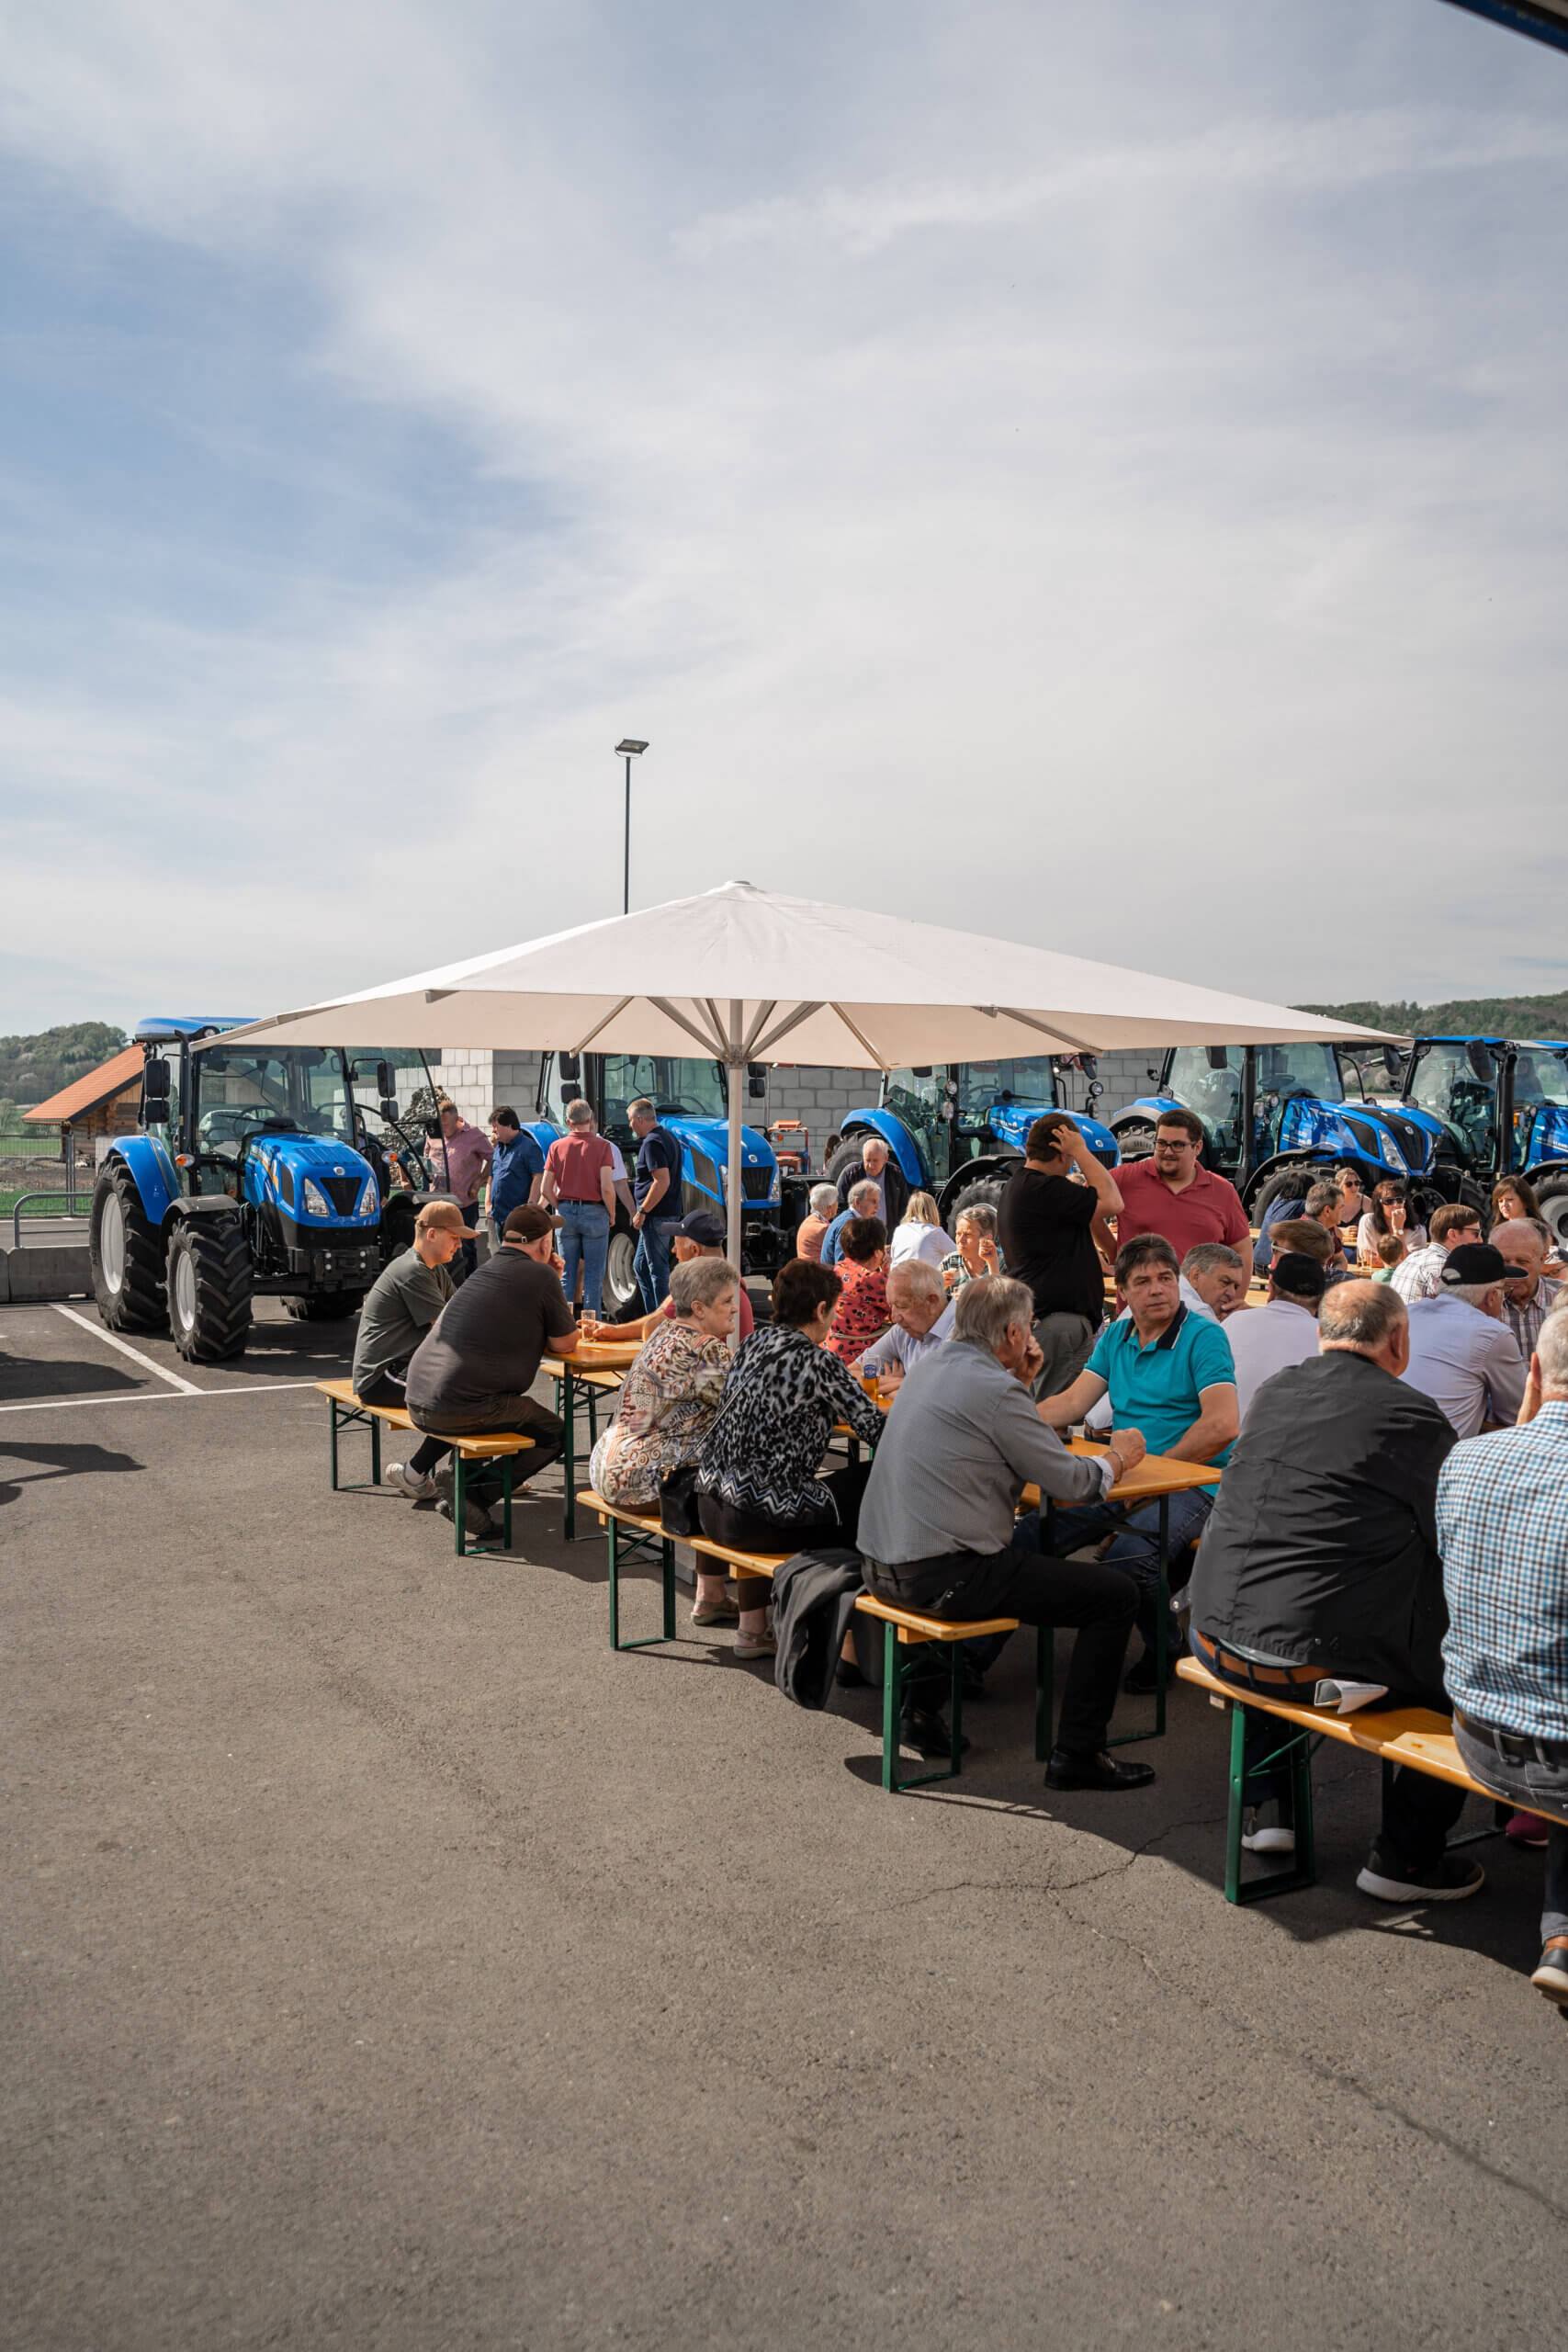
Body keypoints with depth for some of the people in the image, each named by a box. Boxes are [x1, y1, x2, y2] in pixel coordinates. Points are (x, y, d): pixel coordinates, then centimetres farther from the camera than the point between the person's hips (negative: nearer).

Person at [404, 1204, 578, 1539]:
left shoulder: (483, 1271, 17)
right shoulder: (540, 1276, -7)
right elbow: (564, 1344, 2)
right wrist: (554, 1284, 17)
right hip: (462, 1410, -8)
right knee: (554, 1435, 10)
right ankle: (472, 1493, -4)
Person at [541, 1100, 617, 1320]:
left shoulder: (557, 1146, 3)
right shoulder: (601, 1146, -6)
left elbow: (546, 1190, 1)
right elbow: (607, 1188, -13)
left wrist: (561, 1208, 15)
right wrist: (612, 1215, 1)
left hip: (566, 1213, 3)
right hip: (594, 1212, -3)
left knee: (566, 1275, 10)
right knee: (593, 1275, 3)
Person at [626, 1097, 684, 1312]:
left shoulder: (652, 1143, -17)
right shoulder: (667, 1136, 14)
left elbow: (662, 1182, -25)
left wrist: (642, 1211, -19)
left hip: (657, 1215, -10)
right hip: (670, 1212, 10)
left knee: (658, 1270, -4)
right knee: (640, 1266, 17)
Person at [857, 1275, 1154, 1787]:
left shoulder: (929, 1366, 10)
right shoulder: (994, 1389, -16)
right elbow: (1068, 1481, -10)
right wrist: (1117, 1459, 9)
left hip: (882, 1566, 9)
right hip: (941, 1576, -9)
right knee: (1116, 1593, -2)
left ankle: (923, 1710, 37)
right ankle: (1076, 1755, 4)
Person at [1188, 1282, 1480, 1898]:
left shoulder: (1273, 1391, 9)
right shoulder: (1412, 1414, -8)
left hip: (1216, 1641, 6)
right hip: (1318, 1660, -6)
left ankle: (1268, 1808, 34)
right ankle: (1404, 1858, 19)